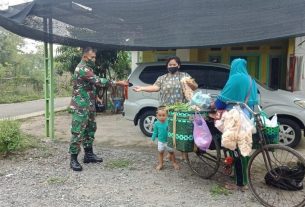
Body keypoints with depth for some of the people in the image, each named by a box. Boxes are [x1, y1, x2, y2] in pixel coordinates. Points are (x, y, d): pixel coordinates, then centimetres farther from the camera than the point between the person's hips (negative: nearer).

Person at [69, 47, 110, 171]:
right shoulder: (82, 68, -17)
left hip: (89, 106, 10)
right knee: (78, 132, -6)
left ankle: (88, 154, 25)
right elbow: (98, 81, -24)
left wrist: (95, 96, 16)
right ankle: (73, 159, 2)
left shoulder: (87, 68, 16)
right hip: (80, 107, -10)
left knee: (90, 130, 15)